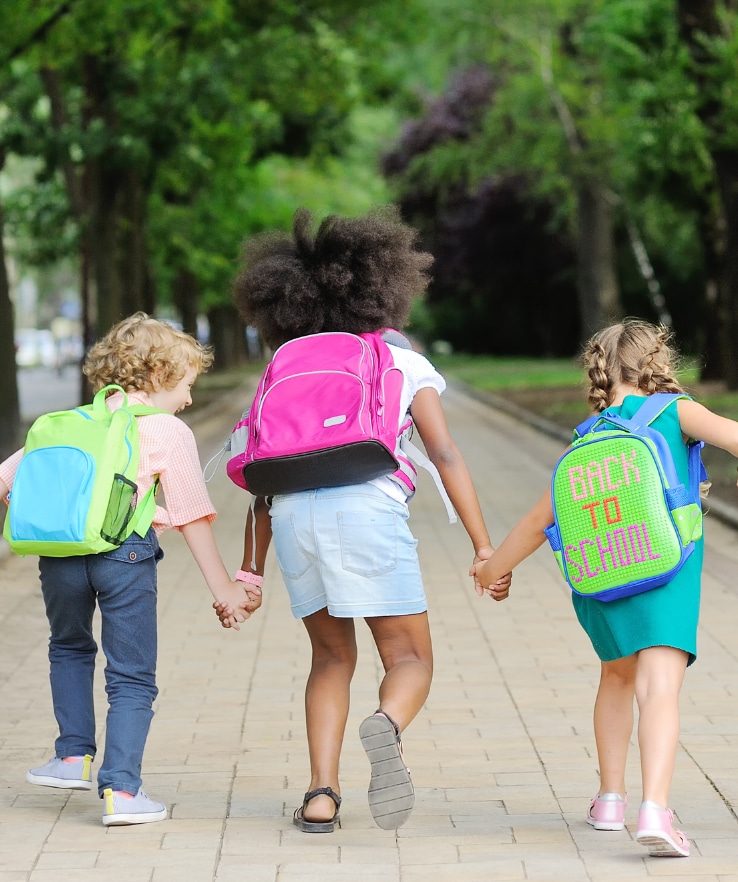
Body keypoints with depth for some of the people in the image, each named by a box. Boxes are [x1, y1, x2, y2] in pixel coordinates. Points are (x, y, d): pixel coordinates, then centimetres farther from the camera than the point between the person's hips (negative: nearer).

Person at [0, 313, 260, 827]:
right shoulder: (169, 432, 8)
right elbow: (192, 516, 5)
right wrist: (224, 588, 9)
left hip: (60, 553, 4)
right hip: (124, 552, -4)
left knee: (70, 648, 30)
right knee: (132, 677, 6)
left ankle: (75, 756, 28)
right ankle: (121, 790, -3)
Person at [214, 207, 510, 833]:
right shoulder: (406, 365, 18)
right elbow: (445, 454, 6)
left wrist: (252, 570, 27)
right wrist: (484, 545, 4)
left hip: (293, 516, 3)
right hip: (368, 508, -3)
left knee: (333, 657, 20)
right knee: (411, 661, 6)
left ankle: (321, 794, 4)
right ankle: (386, 728, -29)